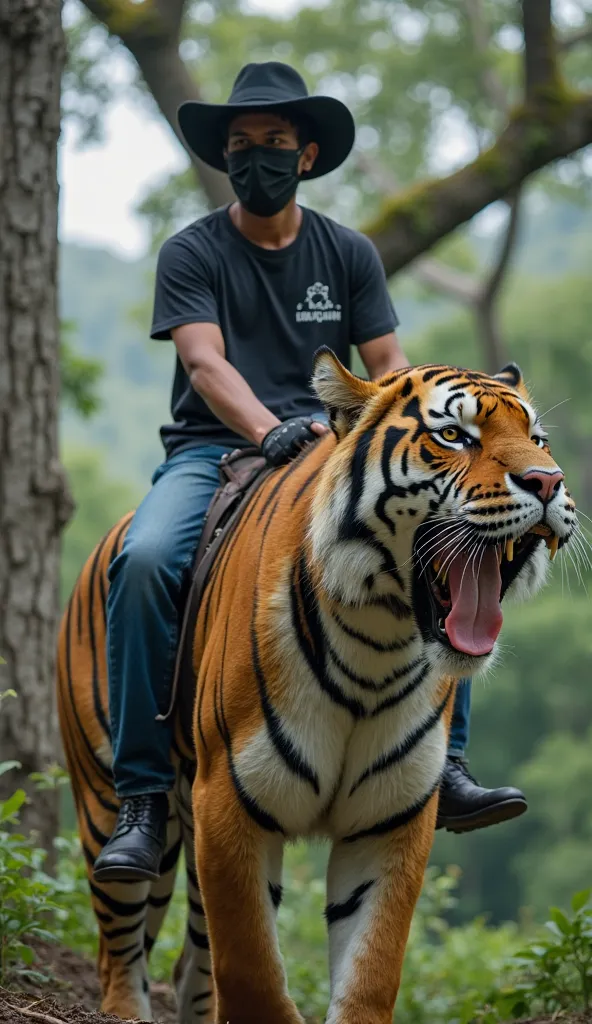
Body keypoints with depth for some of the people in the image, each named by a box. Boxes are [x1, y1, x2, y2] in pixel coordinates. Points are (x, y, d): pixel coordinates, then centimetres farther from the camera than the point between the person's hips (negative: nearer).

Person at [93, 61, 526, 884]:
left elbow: (389, 368, 8)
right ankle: (142, 793, -27)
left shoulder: (349, 254, 13)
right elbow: (204, 361, -11)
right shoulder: (191, 254, 4)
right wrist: (269, 428, -31)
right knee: (145, 560, -34)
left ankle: (443, 763, -19)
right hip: (211, 449, -2)